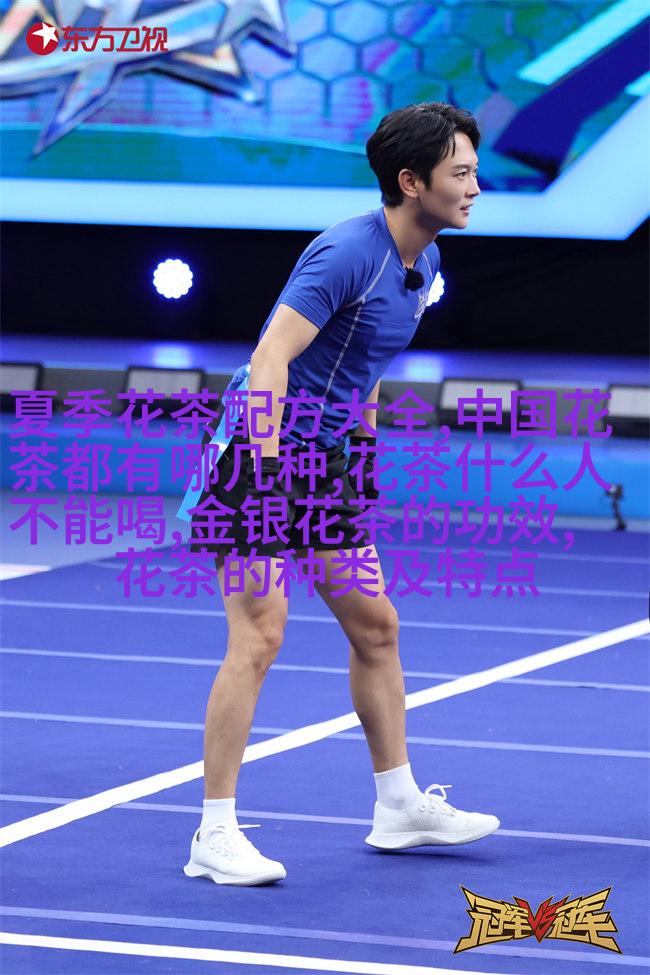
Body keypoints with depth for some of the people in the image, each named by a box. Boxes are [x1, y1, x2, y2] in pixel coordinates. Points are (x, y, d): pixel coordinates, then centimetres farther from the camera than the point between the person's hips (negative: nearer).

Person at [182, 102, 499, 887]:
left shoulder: (423, 261, 7)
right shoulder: (348, 253, -21)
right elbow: (269, 360, -28)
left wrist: (365, 450, 21)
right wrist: (267, 475, -34)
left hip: (325, 460, 9)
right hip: (261, 453, -9)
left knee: (375, 627, 13)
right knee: (258, 637, -12)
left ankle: (399, 806, 26)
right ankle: (214, 836, -7)